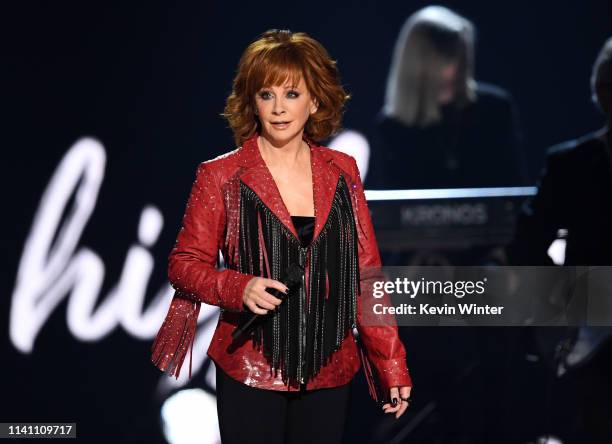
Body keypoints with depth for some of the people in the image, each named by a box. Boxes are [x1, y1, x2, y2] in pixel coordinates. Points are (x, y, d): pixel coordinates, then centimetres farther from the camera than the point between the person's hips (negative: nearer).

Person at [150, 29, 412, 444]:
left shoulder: (342, 172, 5)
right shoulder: (220, 176, -3)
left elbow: (366, 273, 6)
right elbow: (184, 263, 0)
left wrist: (392, 364, 2)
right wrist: (238, 288, -19)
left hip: (330, 373, 3)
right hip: (251, 374, -2)